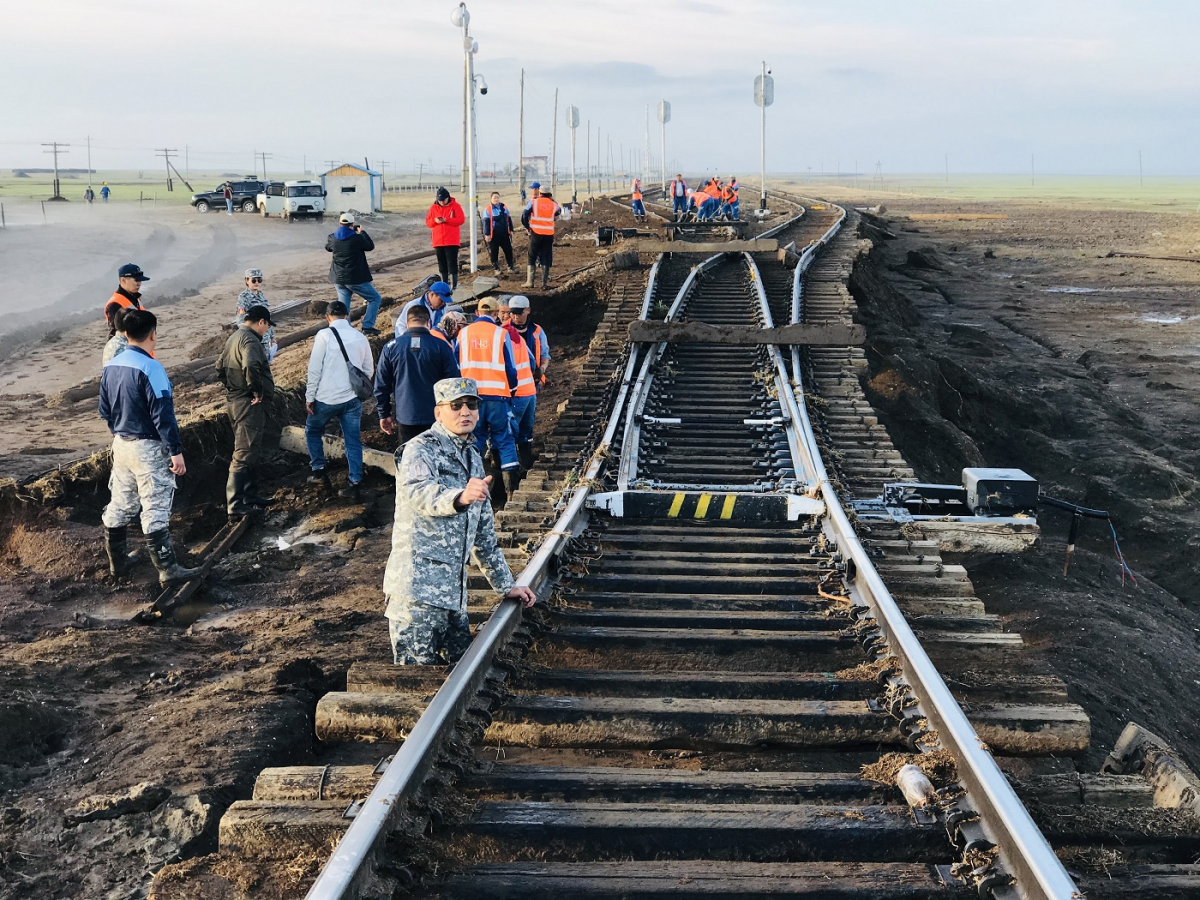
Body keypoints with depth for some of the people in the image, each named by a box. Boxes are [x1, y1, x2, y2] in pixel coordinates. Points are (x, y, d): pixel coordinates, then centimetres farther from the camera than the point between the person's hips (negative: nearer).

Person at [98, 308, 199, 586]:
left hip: (121, 445, 8)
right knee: (155, 511, -4)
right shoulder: (150, 368, -20)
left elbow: (105, 410, 13)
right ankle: (168, 570, 1)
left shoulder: (110, 366, 4)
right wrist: (176, 451, -17)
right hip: (148, 448, -8)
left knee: (119, 505, 17)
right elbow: (163, 415, -21)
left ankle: (117, 561, 29)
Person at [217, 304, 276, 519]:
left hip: (235, 402, 10)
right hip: (249, 405, -10)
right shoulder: (250, 340, -18)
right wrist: (258, 391, -23)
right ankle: (235, 505, -10)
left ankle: (248, 495, 29)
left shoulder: (234, 338, 15)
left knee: (249, 452, 20)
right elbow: (250, 366, -36)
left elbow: (220, 367, 23)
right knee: (244, 454, -9)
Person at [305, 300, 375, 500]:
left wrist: (310, 397, -4)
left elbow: (315, 369, -11)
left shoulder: (324, 335, -10)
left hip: (326, 398, -3)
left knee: (312, 431, 21)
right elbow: (369, 370, 11)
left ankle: (319, 471, 22)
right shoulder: (360, 338, 3)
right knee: (353, 441, 7)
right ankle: (354, 485, 4)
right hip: (353, 399, 3)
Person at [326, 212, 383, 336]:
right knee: (375, 298, 8)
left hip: (338, 279, 5)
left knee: (343, 305, 13)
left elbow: (327, 247, 22)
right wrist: (362, 232, 13)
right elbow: (370, 246, 0)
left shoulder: (332, 238, -1)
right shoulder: (357, 238, -17)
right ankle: (367, 326, 0)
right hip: (356, 279, -5)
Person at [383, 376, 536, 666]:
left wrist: (505, 585, 25)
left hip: (453, 596, 8)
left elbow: (484, 532, 27)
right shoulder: (421, 450, -5)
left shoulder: (473, 460, 20)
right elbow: (419, 492, -29)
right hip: (417, 591, -8)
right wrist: (459, 498, -49)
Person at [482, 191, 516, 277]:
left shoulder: (504, 207, 10)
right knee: (494, 253, 2)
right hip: (494, 235, -5)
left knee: (508, 250, 7)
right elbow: (486, 222, -10)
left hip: (504, 234, 5)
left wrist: (511, 230, 16)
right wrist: (487, 234, -14)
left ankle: (510, 267, 20)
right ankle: (497, 269, 12)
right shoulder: (488, 209, -7)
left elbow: (509, 219, 18)